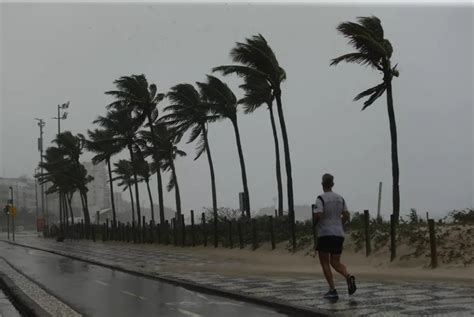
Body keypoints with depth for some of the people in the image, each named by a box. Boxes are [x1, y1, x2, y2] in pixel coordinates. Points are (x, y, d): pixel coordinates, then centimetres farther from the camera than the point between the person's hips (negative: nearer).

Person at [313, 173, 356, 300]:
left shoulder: (321, 198, -9)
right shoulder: (340, 198, 10)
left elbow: (318, 216, -19)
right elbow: (346, 216, 10)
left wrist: (315, 221, 2)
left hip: (325, 234, -5)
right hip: (339, 234, 6)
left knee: (325, 263, 6)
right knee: (335, 262, 13)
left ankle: (332, 290, -1)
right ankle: (348, 276, -17)